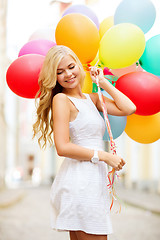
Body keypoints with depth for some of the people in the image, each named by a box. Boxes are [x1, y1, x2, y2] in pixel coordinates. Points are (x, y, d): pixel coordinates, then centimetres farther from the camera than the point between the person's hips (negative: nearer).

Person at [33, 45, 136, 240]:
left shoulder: (91, 99, 16)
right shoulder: (61, 99, -6)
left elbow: (128, 108, 8)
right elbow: (63, 148, -15)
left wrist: (103, 83, 13)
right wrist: (103, 155, -11)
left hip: (93, 180, 8)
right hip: (80, 180, -8)